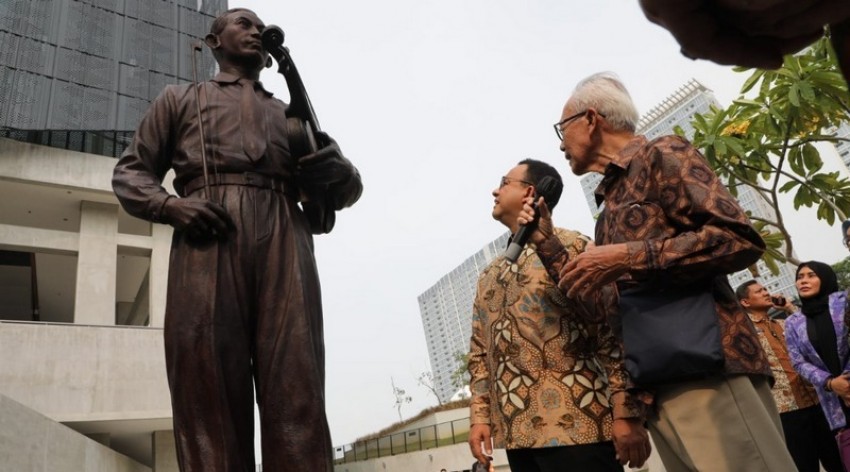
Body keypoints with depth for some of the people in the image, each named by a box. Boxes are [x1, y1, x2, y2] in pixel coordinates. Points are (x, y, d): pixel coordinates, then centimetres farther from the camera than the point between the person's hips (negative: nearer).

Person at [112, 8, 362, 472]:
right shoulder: (180, 98, 27)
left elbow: (348, 189, 26)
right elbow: (130, 172, 19)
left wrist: (337, 168, 0)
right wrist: (170, 205, -4)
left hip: (285, 242, 2)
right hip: (207, 242, -1)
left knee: (297, 399, -12)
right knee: (210, 403, -8)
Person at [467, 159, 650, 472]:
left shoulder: (570, 247, 1)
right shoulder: (488, 276, 19)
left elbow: (612, 330, -7)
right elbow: (479, 354, 18)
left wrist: (626, 413, -14)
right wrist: (480, 416, 8)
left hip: (576, 423, -5)